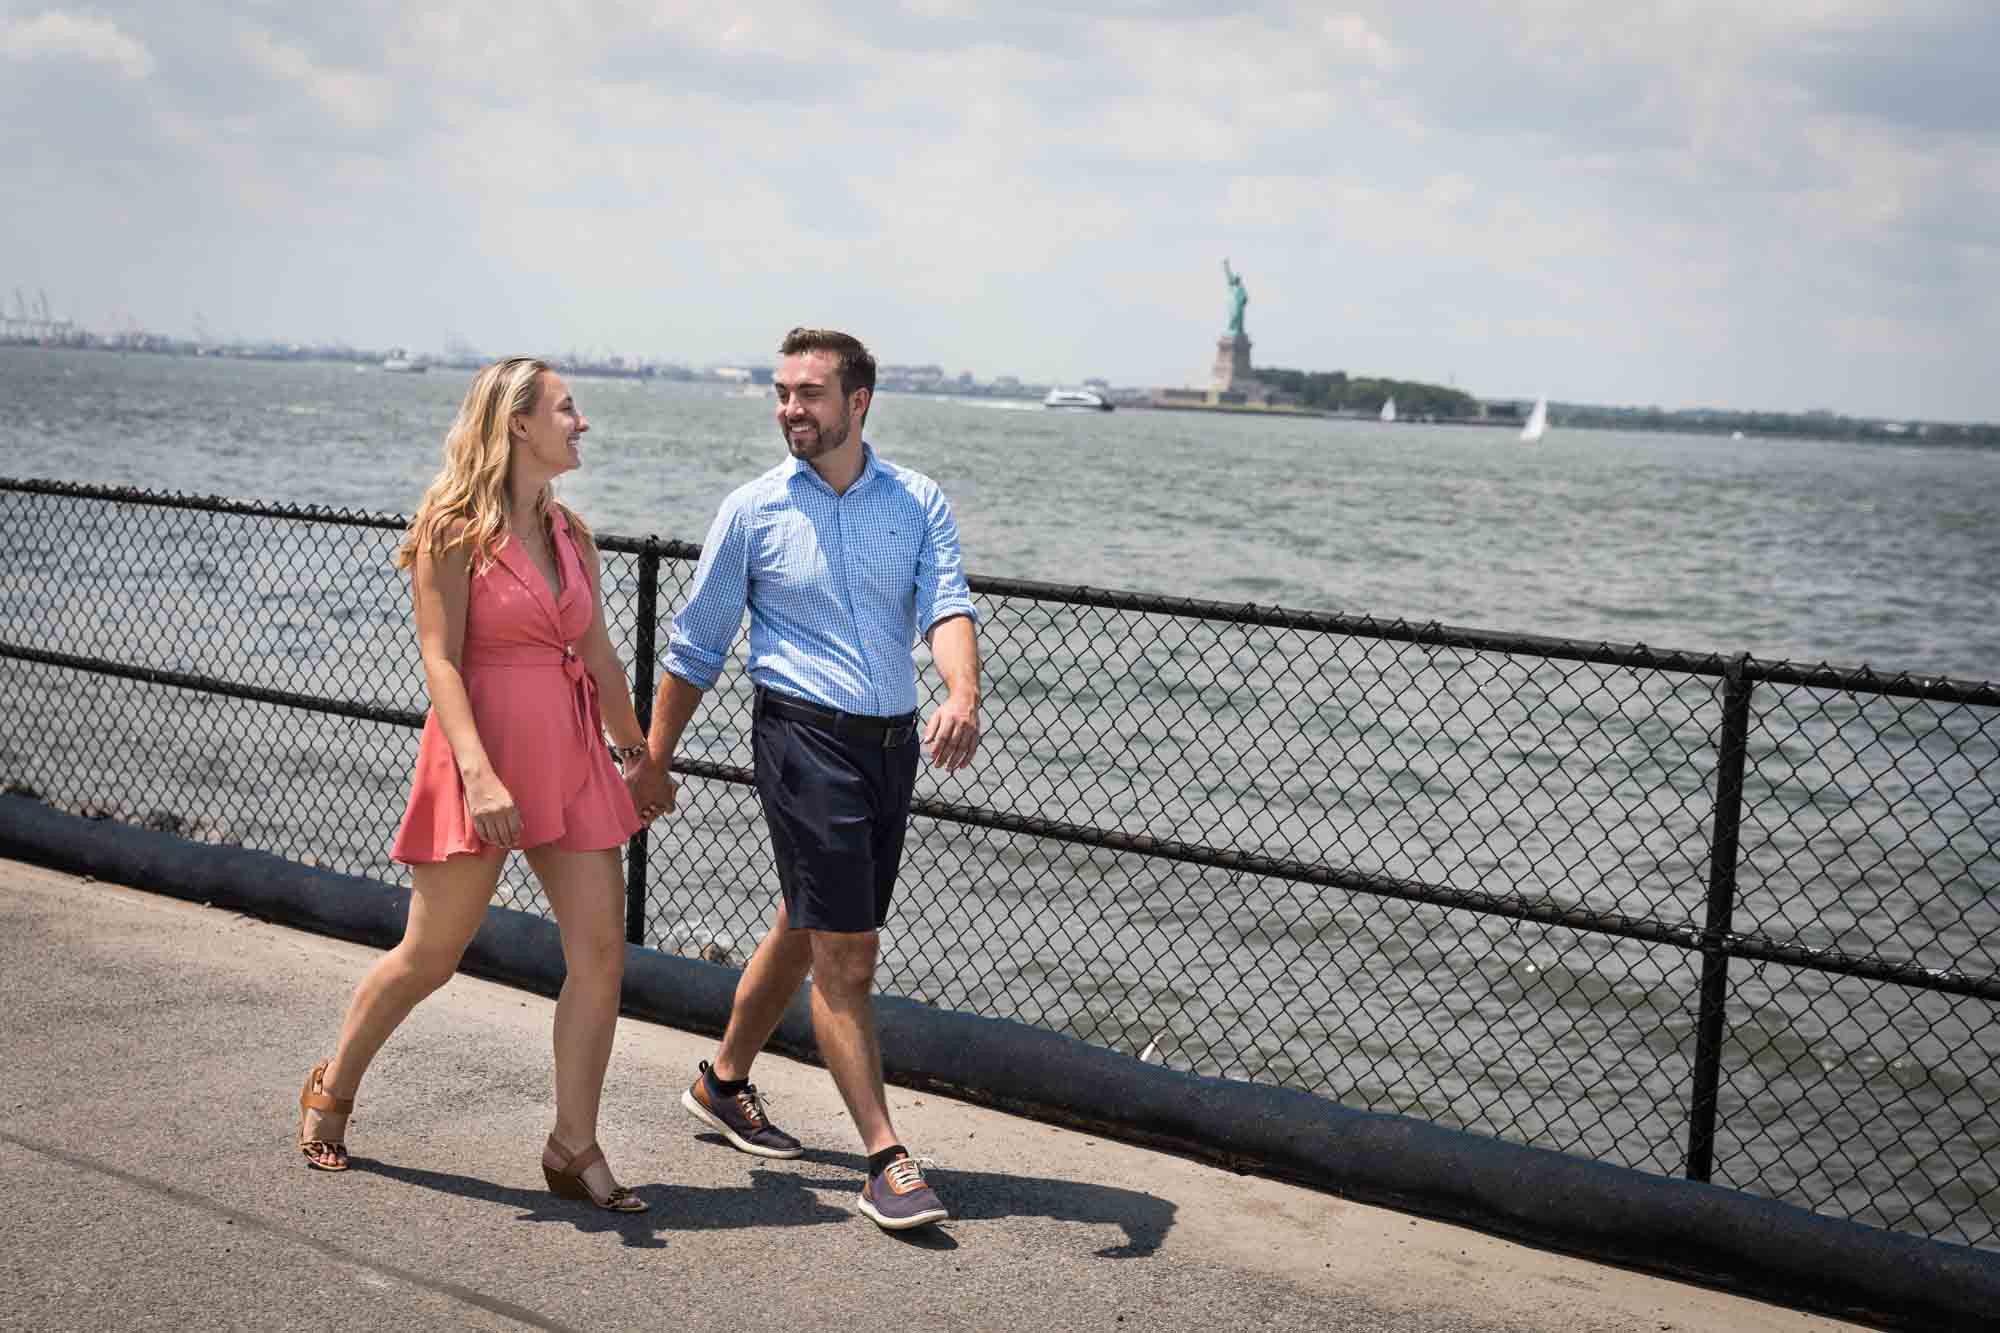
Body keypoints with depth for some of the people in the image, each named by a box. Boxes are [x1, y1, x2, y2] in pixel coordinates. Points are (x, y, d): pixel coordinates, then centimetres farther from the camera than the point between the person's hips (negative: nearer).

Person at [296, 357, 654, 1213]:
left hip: (570, 751, 6)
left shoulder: (570, 532, 11)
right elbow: (440, 660, -15)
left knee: (600, 952, -2)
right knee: (430, 956, 5)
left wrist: (638, 752, 22)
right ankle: (330, 1092, 31)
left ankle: (574, 1147, 8)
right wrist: (478, 772, -26)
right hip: (480, 745, -6)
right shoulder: (455, 528, -8)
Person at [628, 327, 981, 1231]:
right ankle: (887, 1162, -4)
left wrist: (963, 695, -29)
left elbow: (946, 606, -8)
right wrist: (653, 760, 8)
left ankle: (723, 1084, 38)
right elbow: (696, 647, 7)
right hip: (803, 736, -4)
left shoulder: (918, 502, 6)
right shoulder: (753, 510, 0)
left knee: (804, 931, 18)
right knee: (846, 956, -8)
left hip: (892, 741, 4)